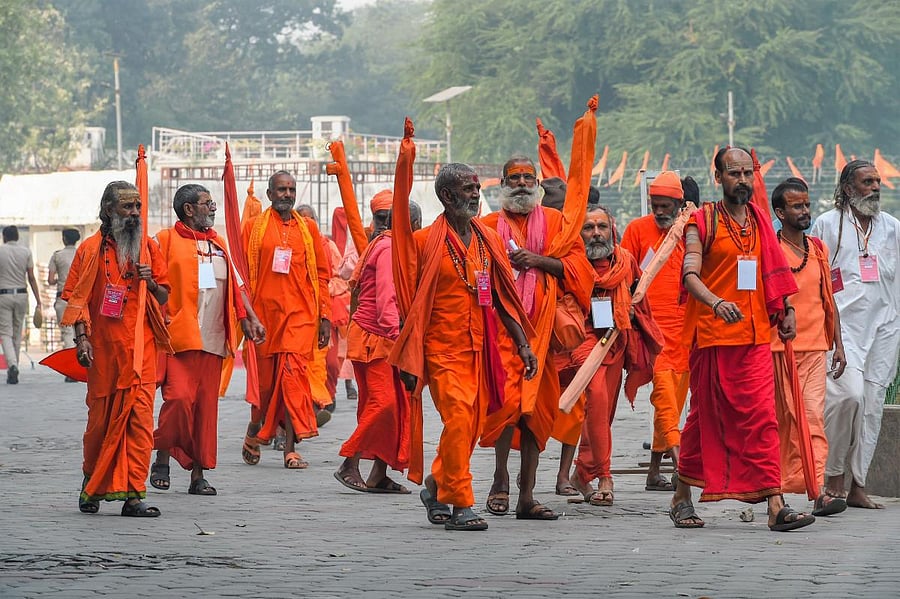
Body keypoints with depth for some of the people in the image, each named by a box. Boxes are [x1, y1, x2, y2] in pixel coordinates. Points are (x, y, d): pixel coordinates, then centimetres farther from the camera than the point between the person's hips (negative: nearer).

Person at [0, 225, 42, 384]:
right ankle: (13, 370, 17)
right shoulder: (26, 252, 2)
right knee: (17, 333, 13)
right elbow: (31, 278, 1)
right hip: (21, 295, 3)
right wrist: (38, 300, 4)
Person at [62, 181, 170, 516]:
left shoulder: (148, 248, 12)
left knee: (140, 419, -8)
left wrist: (151, 282, -5)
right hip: (103, 350, -2)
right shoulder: (91, 249, 4)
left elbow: (165, 297, 16)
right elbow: (76, 298, 1)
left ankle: (133, 495, -9)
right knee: (101, 419, 4)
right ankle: (92, 485, 24)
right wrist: (81, 338, -10)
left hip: (142, 349, 2)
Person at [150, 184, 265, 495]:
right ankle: (162, 459, 3)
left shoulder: (218, 244, 19)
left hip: (213, 339, 6)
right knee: (179, 397, -16)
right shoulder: (166, 240, 0)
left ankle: (198, 474, 7)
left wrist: (249, 318, 16)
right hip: (179, 337, -6)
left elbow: (234, 285, 23)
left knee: (206, 405, 3)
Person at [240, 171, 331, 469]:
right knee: (265, 377, 5)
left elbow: (322, 274, 12)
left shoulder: (308, 228, 12)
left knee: (293, 373, -11)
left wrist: (325, 316, 6)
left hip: (300, 313, 0)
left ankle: (290, 449, -13)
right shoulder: (254, 227, 6)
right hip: (264, 312, 0)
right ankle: (253, 433, 30)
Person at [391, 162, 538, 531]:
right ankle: (461, 507, -10)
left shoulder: (489, 241, 11)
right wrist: (408, 360, -6)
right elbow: (409, 301, -3)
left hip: (479, 348, 5)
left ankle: (436, 487, 27)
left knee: (472, 425, 6)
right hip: (442, 347, -5)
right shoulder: (425, 241, -4)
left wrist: (523, 343, 8)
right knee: (458, 419, -15)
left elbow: (504, 297, 15)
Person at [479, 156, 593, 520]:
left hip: (542, 326, 2)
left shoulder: (554, 221, 13)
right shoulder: (490, 225, 10)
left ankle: (527, 497, 7)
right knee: (508, 398, -18)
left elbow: (576, 265, 5)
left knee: (536, 408, 3)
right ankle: (500, 480, -3)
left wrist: (538, 260, -8)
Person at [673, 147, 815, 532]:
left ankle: (775, 505, -13)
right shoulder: (703, 221, -3)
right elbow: (690, 274, -15)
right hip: (710, 334, -4)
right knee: (704, 416, 5)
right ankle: (682, 498, 20)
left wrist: (784, 310, 13)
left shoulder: (760, 221, 15)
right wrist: (716, 302, -32)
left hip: (755, 336, 4)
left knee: (762, 417, -6)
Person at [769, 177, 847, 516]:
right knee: (784, 420, 1)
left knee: (813, 417, -7)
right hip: (779, 347, -3)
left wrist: (838, 344, 13)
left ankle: (818, 490, -15)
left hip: (815, 348, 3)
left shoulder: (819, 250, 13)